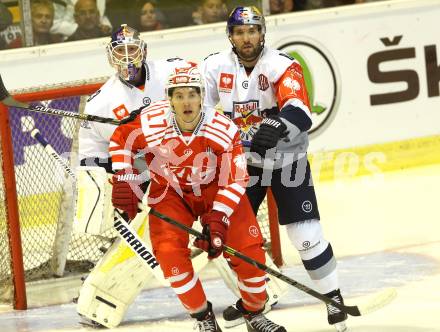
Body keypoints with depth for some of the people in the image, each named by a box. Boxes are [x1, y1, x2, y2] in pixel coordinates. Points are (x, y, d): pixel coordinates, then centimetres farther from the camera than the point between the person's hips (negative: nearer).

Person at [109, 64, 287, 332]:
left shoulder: (224, 130, -27)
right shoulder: (151, 123, -25)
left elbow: (235, 179, -21)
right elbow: (120, 140, -4)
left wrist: (217, 219, -30)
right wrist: (124, 181, -10)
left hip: (215, 188, 0)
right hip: (170, 192, 0)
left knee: (248, 247, -10)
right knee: (169, 252, -20)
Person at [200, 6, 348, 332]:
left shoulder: (282, 66, -22)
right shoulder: (216, 67, -9)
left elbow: (300, 112, -37)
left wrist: (277, 127, -57)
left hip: (287, 160, -4)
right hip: (244, 161, 4)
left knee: (306, 235, -8)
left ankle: (333, 297, 8)